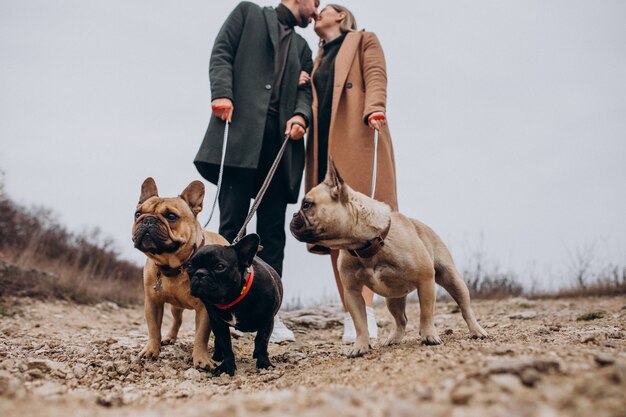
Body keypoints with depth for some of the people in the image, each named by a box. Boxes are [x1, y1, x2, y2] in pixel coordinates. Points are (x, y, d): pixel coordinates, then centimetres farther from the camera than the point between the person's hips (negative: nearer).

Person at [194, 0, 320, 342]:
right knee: (232, 223, -8)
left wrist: (301, 116, -5)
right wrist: (222, 94, -12)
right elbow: (221, 53, 5)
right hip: (241, 131, -4)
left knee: (273, 229, 0)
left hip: (280, 139, 5)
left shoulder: (301, 47, 28)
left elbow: (305, 90, 16)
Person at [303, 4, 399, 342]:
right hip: (325, 146, 6)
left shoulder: (364, 41, 14)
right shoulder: (319, 59, 30)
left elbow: (376, 79, -2)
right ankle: (350, 315, -2)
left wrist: (374, 111, -21)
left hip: (356, 140, -6)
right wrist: (302, 89, 8)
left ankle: (366, 313, -20)